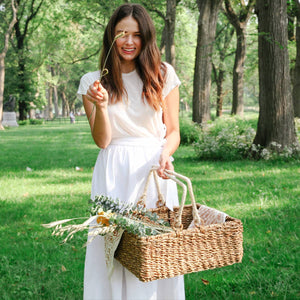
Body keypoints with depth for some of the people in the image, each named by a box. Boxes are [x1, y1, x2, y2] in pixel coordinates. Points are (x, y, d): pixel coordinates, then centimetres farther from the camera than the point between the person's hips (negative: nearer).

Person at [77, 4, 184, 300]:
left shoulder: (163, 74, 4)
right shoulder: (93, 81, 3)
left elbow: (173, 131, 6)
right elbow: (102, 141, 0)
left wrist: (165, 154, -15)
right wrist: (100, 106, -17)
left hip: (154, 168, 0)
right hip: (114, 174, 0)